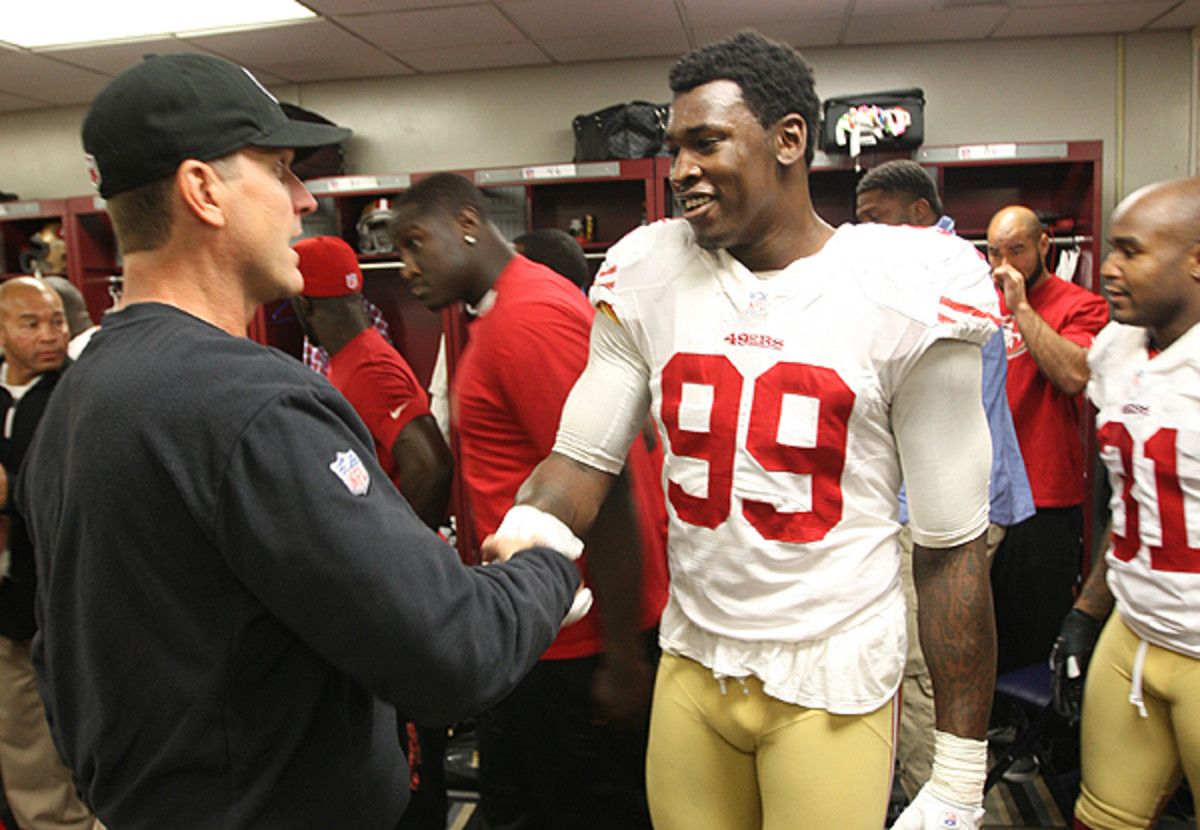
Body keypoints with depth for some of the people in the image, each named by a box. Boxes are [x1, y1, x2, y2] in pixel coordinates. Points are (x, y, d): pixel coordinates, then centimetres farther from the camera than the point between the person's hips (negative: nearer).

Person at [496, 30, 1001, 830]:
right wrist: (526, 530, -24)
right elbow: (582, 456, 0)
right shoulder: (647, 278, -2)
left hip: (833, 684, -3)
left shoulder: (906, 292, -11)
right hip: (690, 665, 3)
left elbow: (950, 545, -8)